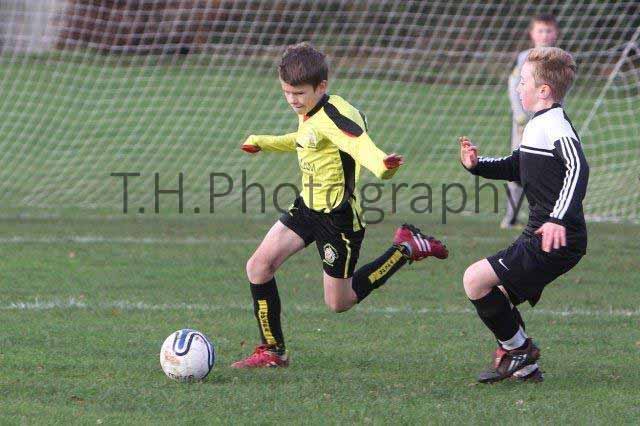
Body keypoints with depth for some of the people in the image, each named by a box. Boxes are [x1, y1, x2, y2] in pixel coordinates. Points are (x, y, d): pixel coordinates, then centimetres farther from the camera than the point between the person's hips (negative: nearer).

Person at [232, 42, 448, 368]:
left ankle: (405, 250, 17)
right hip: (308, 207, 9)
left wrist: (381, 166, -66)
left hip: (338, 217, -9)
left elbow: (360, 144, -44)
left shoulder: (333, 116, -24)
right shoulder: (309, 115, 5)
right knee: (259, 266, -3)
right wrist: (261, 142, 38)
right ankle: (272, 351, 8)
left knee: (338, 302, 3)